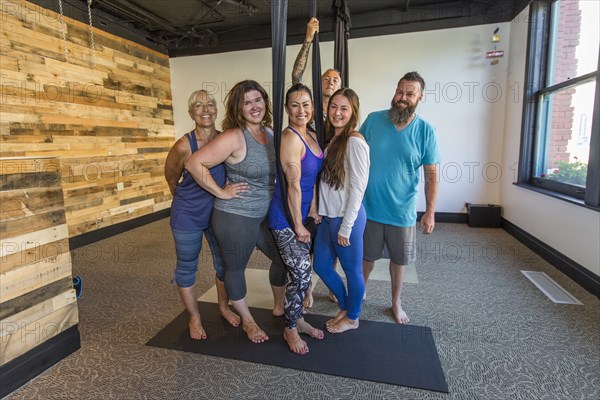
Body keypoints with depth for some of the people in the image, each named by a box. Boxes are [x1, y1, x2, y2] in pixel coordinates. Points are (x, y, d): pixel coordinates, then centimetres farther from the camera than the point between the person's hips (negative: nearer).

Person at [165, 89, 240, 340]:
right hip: (187, 216, -3)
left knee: (225, 263, 16)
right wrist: (189, 201, 8)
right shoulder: (183, 146, -20)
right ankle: (194, 317, 34)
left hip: (218, 212, 4)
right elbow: (172, 179, -3)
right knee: (187, 268, 11)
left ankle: (223, 306, 41)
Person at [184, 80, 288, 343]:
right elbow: (194, 163, -22)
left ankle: (279, 306, 44)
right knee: (235, 268, 12)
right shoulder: (233, 137, -18)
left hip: (266, 214, 8)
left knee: (283, 258, 18)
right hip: (235, 217, -7)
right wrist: (221, 192, -18)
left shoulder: (271, 133, 4)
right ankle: (247, 322, 35)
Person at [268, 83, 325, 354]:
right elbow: (293, 184, -20)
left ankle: (297, 319, 36)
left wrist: (312, 211, 7)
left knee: (302, 272, 17)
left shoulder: (313, 136, 8)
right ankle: (290, 329, 23)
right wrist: (298, 225, -15)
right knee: (301, 274, 0)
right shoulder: (290, 137, -19)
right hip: (285, 217, -8)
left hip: (302, 213, 8)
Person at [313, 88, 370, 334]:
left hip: (347, 218, -9)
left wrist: (346, 227, -16)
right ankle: (344, 306, 40)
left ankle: (352, 317, 34)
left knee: (352, 270, 10)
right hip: (328, 216, 9)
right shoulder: (331, 140, 10)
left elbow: (357, 187, -18)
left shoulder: (354, 142, -15)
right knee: (321, 266, 18)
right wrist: (321, 212, 8)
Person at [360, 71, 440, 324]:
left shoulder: (425, 131, -6)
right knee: (367, 256, 16)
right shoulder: (373, 120, -4)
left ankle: (396, 303, 40)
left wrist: (430, 212, -6)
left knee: (399, 260, 17)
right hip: (369, 208, 0)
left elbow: (431, 176, -3)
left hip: (402, 211, 0)